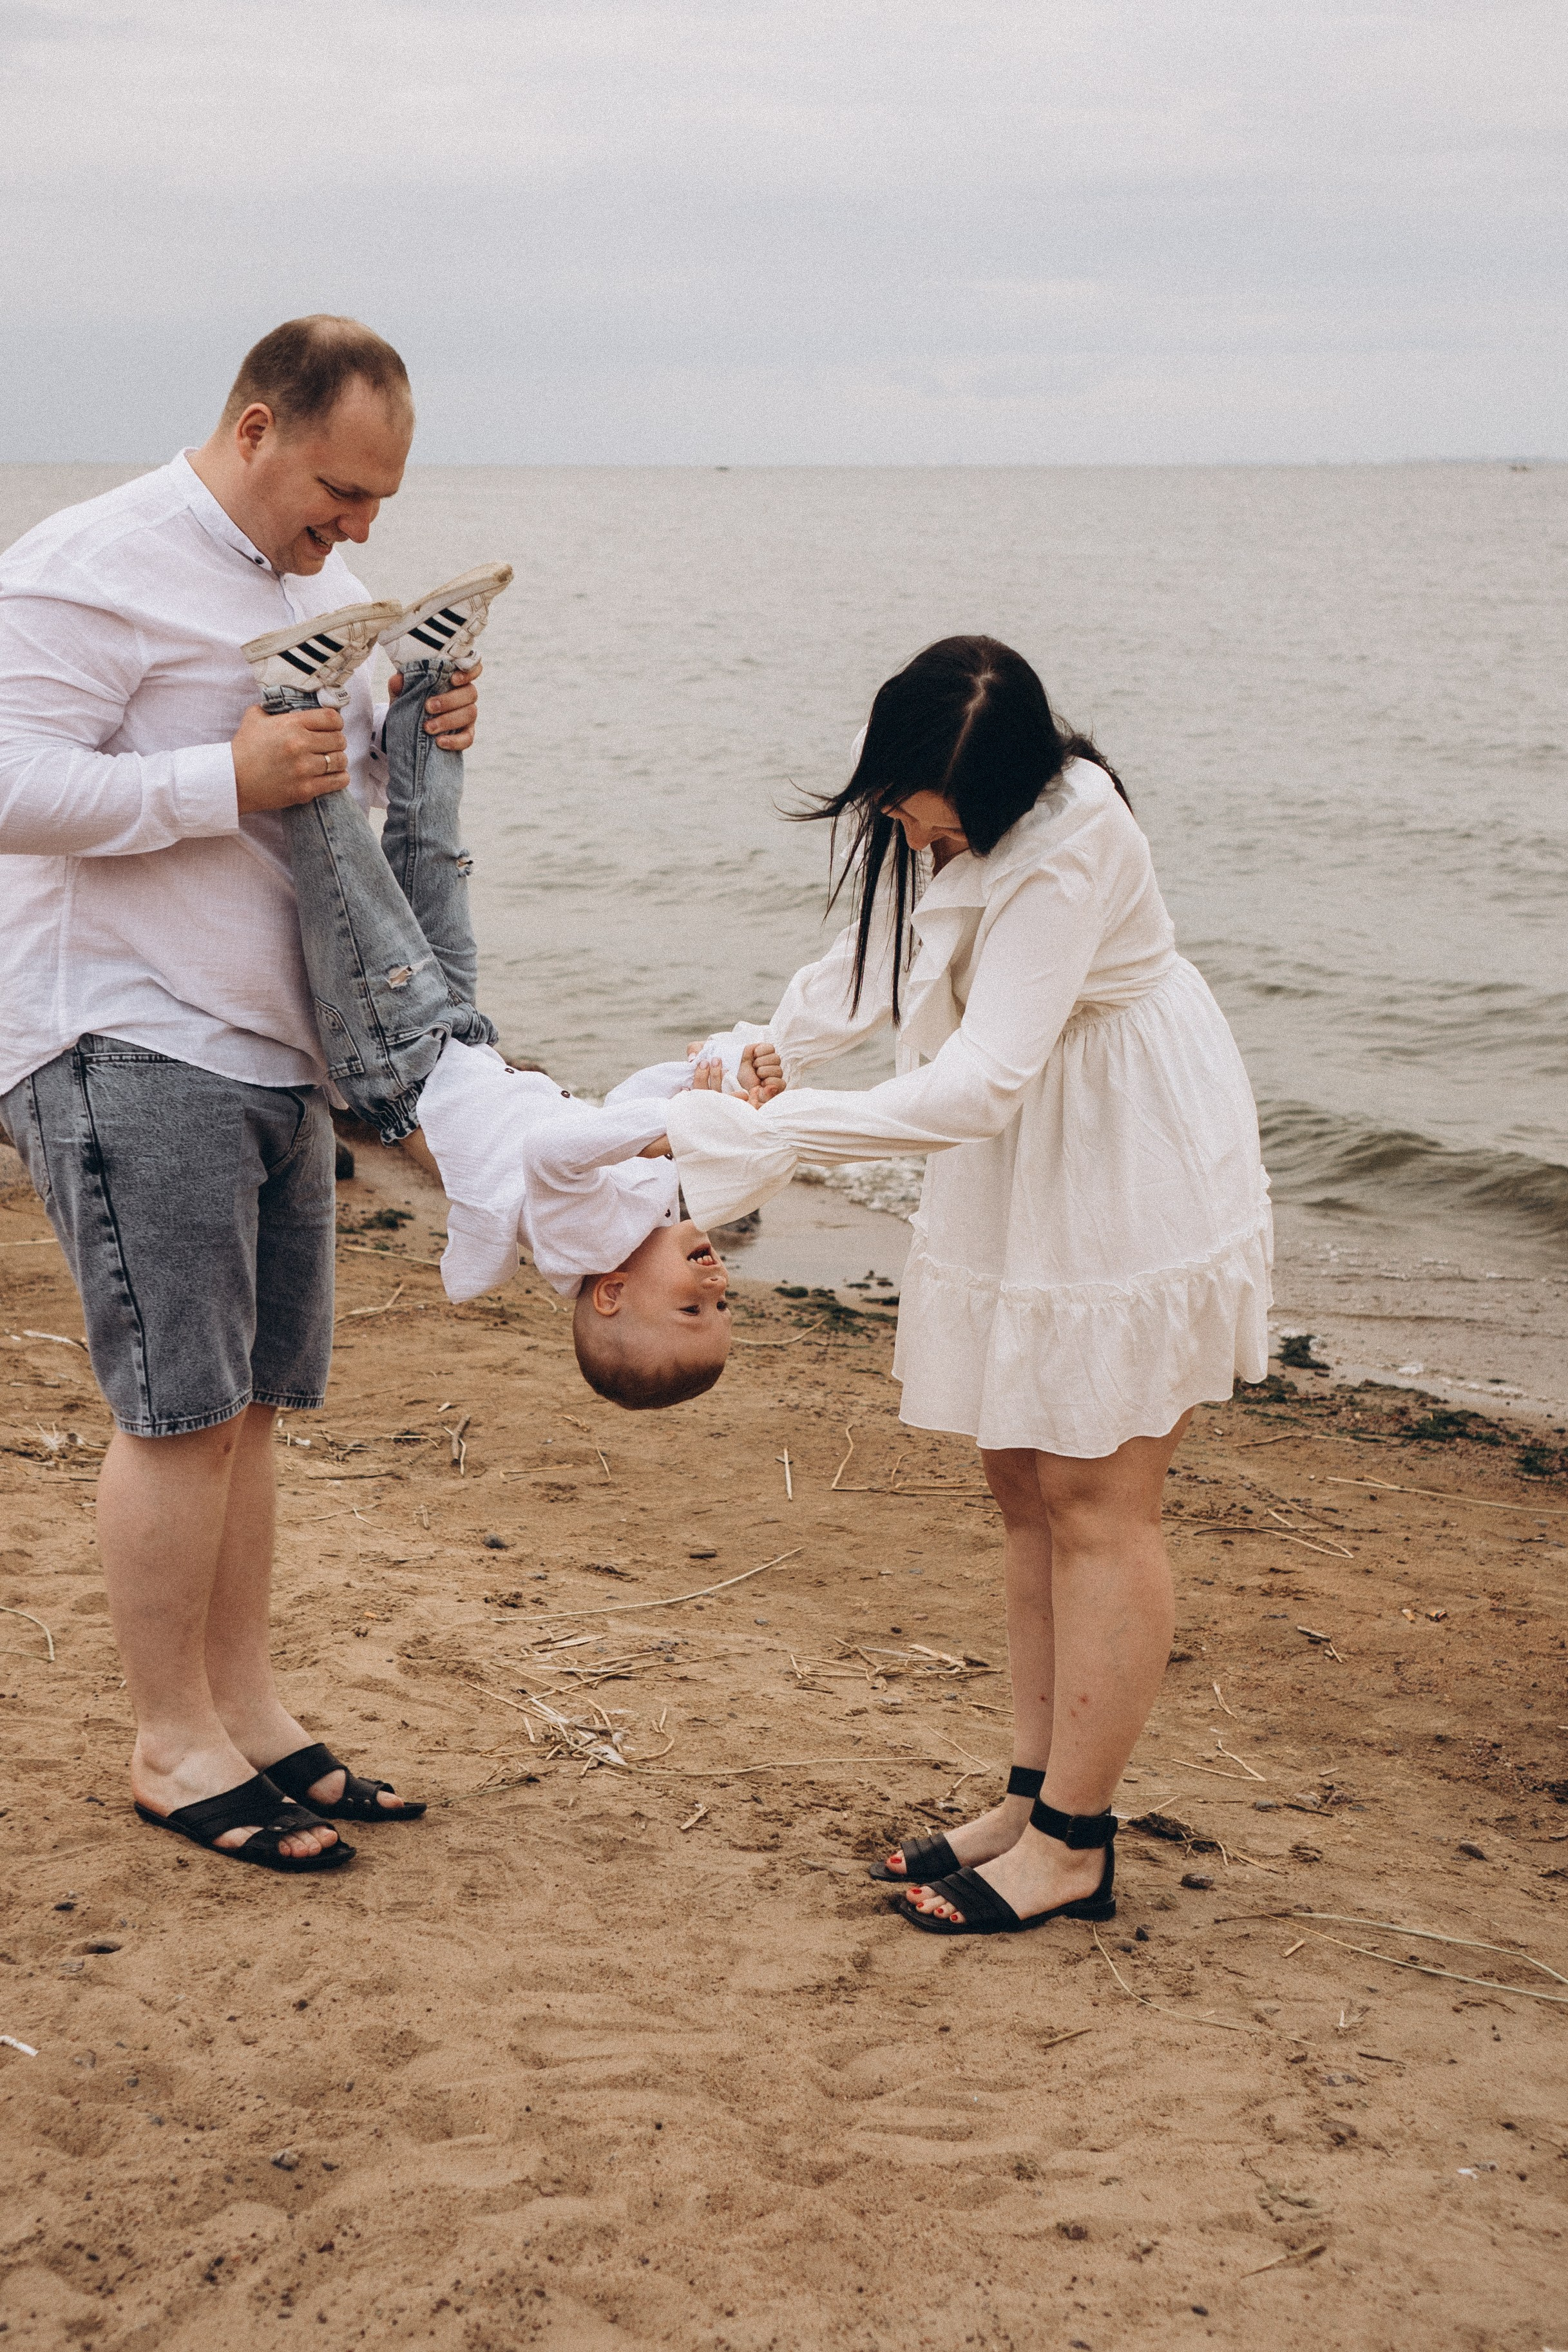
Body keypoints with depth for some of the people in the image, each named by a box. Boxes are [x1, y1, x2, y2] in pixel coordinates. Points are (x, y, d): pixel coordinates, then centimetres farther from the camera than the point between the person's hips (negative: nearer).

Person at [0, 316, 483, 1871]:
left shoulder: (324, 587, 16)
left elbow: (350, 781, 26)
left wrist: (423, 732, 4)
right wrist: (232, 777, -23)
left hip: (276, 1047, 8)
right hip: (127, 1046, -8)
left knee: (247, 1405, 11)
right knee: (182, 1412, -4)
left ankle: (248, 1711, 21)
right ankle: (172, 1745, 9)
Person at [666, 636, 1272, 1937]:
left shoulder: (1066, 840, -32)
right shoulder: (909, 793, -6)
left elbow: (981, 1086, -36)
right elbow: (874, 955, 12)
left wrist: (770, 1134, -35)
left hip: (1133, 1181, -9)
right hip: (1015, 1179, 9)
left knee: (1096, 1501, -2)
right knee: (1025, 1485, 13)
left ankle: (1074, 1844, 8)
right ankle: (1039, 1793, 24)